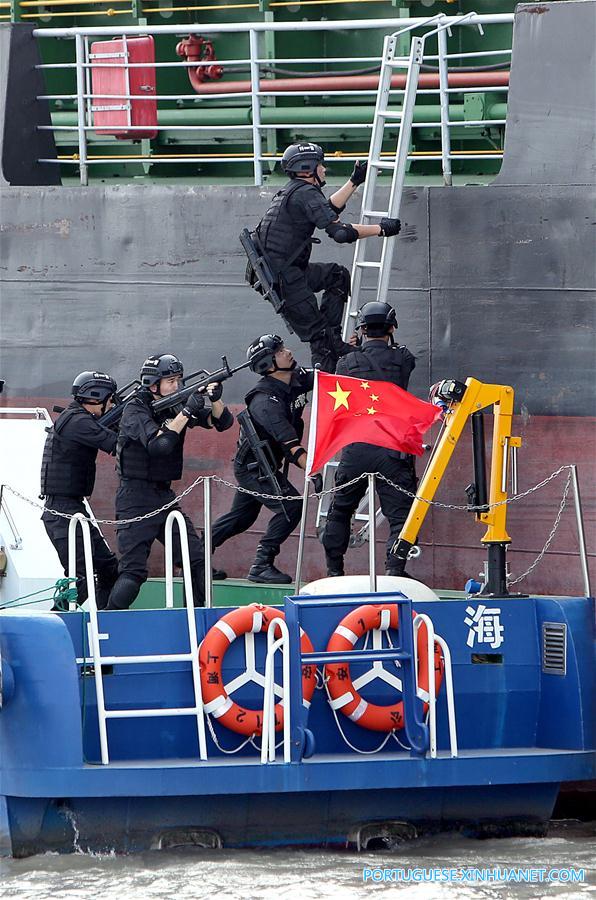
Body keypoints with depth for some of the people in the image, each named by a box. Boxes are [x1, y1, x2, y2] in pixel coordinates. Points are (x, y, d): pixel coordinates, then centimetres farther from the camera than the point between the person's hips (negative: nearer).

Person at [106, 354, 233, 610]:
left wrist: (216, 399, -16)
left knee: (197, 560, 2)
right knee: (133, 571, -13)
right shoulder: (135, 411, -12)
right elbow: (158, 444, -28)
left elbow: (223, 422, 4)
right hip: (136, 500, -7)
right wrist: (187, 412, -28)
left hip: (165, 497, 7)